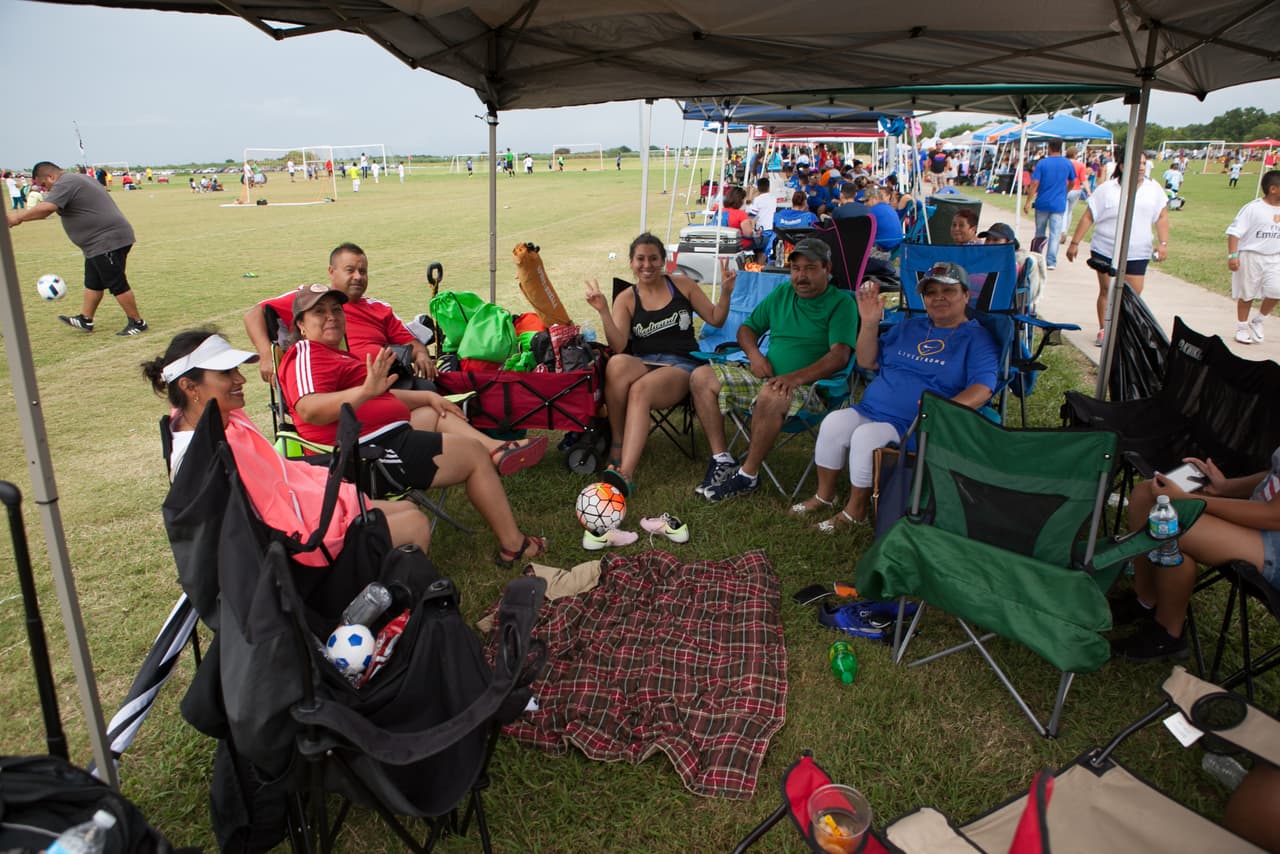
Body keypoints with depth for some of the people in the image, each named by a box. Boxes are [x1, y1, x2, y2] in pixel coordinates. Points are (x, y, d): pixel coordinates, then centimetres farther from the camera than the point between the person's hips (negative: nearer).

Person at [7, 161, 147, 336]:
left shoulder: (65, 184, -13)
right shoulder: (78, 179, 19)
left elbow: (45, 208, -26)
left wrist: (18, 218, -15)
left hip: (108, 242, -11)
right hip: (100, 244, 11)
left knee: (117, 285, -4)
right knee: (93, 283, 17)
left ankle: (137, 323, 3)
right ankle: (85, 320, 26)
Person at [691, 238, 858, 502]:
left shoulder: (841, 303, -4)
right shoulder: (782, 293, 15)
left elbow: (839, 355, -18)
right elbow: (747, 328, 21)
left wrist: (795, 378, -31)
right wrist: (755, 355, -2)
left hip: (809, 385, -7)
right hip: (764, 375, 7)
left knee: (770, 396, -40)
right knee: (701, 377, -7)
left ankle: (748, 476, -21)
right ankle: (722, 459, -9)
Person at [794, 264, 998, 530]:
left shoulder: (976, 339, 2)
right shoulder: (909, 327, 21)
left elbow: (983, 387, -13)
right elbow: (867, 362, 18)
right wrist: (869, 323, 0)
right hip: (870, 410, 6)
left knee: (866, 436, -29)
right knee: (834, 423, -18)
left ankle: (856, 510, -10)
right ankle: (824, 495, 0)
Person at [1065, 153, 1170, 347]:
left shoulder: (1154, 189, 6)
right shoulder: (1107, 189, -2)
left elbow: (1162, 217, 8)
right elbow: (1088, 217, -1)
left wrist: (1163, 243, -3)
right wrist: (1074, 243, -4)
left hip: (1138, 253, 2)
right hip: (1106, 251, -2)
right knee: (1107, 291, 4)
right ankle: (1103, 331, 15)